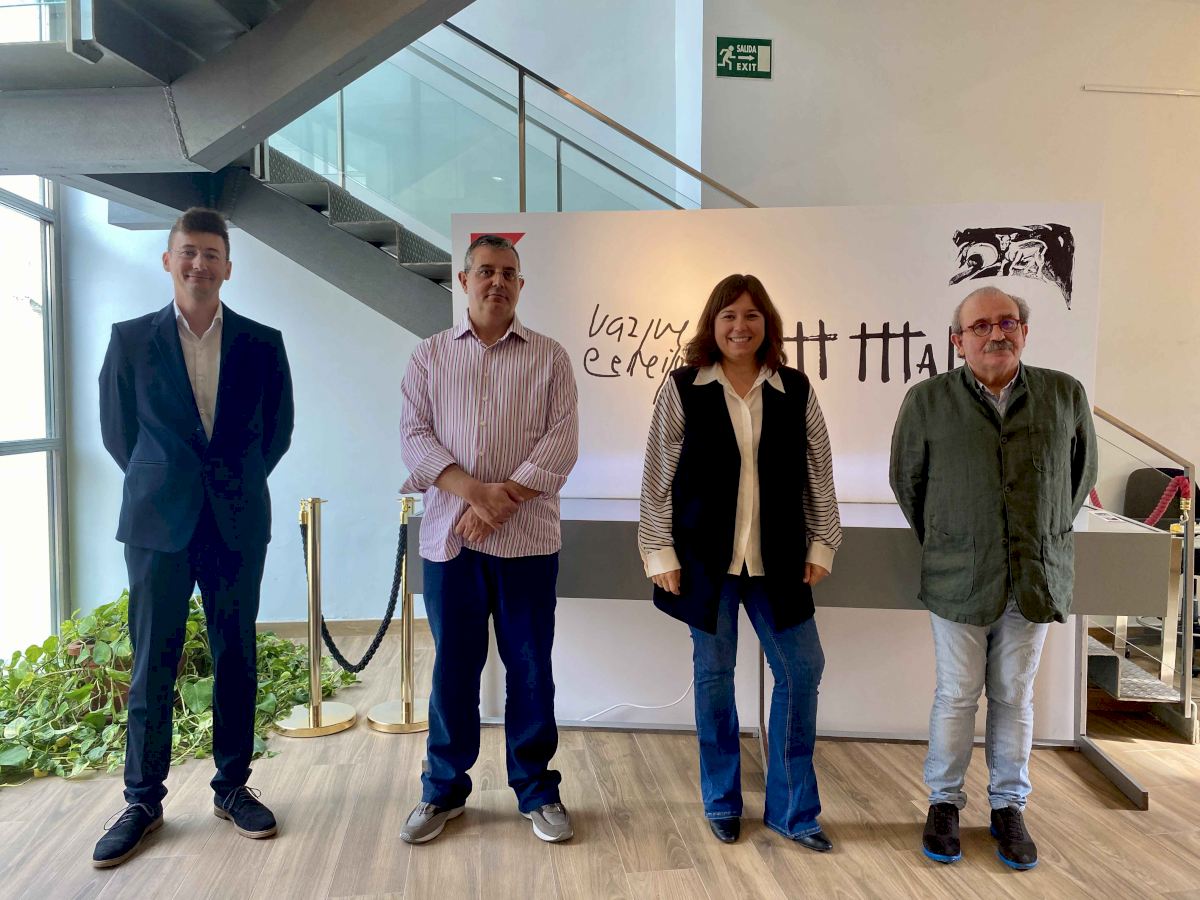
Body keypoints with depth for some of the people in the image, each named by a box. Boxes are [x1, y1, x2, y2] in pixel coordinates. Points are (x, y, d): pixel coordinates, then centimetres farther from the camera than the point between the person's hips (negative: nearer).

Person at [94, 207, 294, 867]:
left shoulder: (262, 344, 2)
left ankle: (233, 787, 23)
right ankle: (143, 800, 21)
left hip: (238, 524, 1)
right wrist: (160, 484, 12)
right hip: (157, 522, 0)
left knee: (236, 658, 8)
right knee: (151, 664, 6)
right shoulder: (130, 340, 2)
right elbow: (117, 430, 10)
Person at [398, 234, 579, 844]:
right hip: (448, 535, 1)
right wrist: (473, 490, -14)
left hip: (527, 536, -1)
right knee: (452, 664, 9)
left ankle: (537, 790, 22)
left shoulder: (549, 357, 7)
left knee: (530, 666, 6)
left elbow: (563, 440, -2)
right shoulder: (430, 355, 10)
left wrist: (505, 498, -13)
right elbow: (413, 434, 1)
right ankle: (444, 789, 26)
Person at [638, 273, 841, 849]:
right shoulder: (683, 389, -3)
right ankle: (721, 802, 28)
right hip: (705, 557, -2)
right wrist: (660, 552, -5)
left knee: (802, 670, 4)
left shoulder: (796, 390, 4)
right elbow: (659, 477, -2)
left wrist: (822, 544, 5)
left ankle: (792, 809, 22)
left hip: (775, 559, 2)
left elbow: (819, 472, 7)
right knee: (714, 672, 9)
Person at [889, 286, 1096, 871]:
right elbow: (906, 481, 7)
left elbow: (1082, 473, 15)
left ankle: (1008, 807, 29)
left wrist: (1048, 536, 15)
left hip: (1037, 578, 2)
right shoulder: (926, 401, -5)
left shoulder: (1066, 395, 0)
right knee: (957, 695, 8)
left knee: (1014, 697, 12)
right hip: (957, 579, -1)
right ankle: (944, 802, 26)